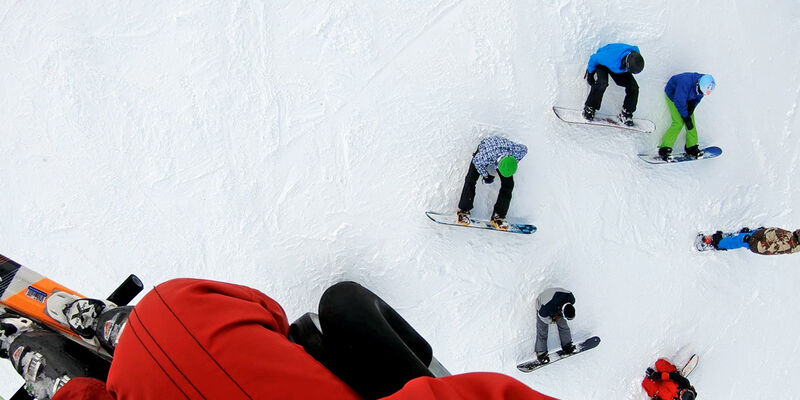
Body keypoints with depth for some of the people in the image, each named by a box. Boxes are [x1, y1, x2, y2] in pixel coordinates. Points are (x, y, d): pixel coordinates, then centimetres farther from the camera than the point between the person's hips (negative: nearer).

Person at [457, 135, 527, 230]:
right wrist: (485, 175, -12)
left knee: (508, 184, -10)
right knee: (471, 180, -13)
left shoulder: (515, 150, -40)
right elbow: (477, 161, -22)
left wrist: (510, 166, -10)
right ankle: (463, 211, 0)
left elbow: (524, 149, -15)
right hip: (483, 149, -2)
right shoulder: (484, 156, -46)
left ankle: (498, 216, -2)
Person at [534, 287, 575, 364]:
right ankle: (541, 353, 7)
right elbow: (542, 315, -24)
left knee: (563, 326, 2)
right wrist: (551, 321, -7)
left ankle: (567, 346, 19)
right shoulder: (548, 306, -47)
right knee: (542, 332, -5)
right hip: (542, 306, -5)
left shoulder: (571, 299, -31)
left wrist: (558, 315, -5)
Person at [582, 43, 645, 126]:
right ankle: (589, 108, -14)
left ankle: (626, 113, 4)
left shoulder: (635, 56, -31)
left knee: (633, 87, -11)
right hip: (602, 63, -4)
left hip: (620, 66, 5)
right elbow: (594, 58, -27)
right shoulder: (612, 57, -46)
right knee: (602, 83, -33)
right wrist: (590, 73, -11)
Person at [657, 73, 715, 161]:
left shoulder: (703, 85, -21)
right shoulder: (686, 83, -42)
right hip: (673, 95, -7)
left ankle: (692, 147, 14)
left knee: (691, 121, 0)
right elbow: (679, 102, -33)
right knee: (678, 123, -17)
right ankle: (664, 149, -14)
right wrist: (686, 118, -27)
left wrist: (692, 107, -16)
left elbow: (697, 97, 0)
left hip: (686, 97, 7)